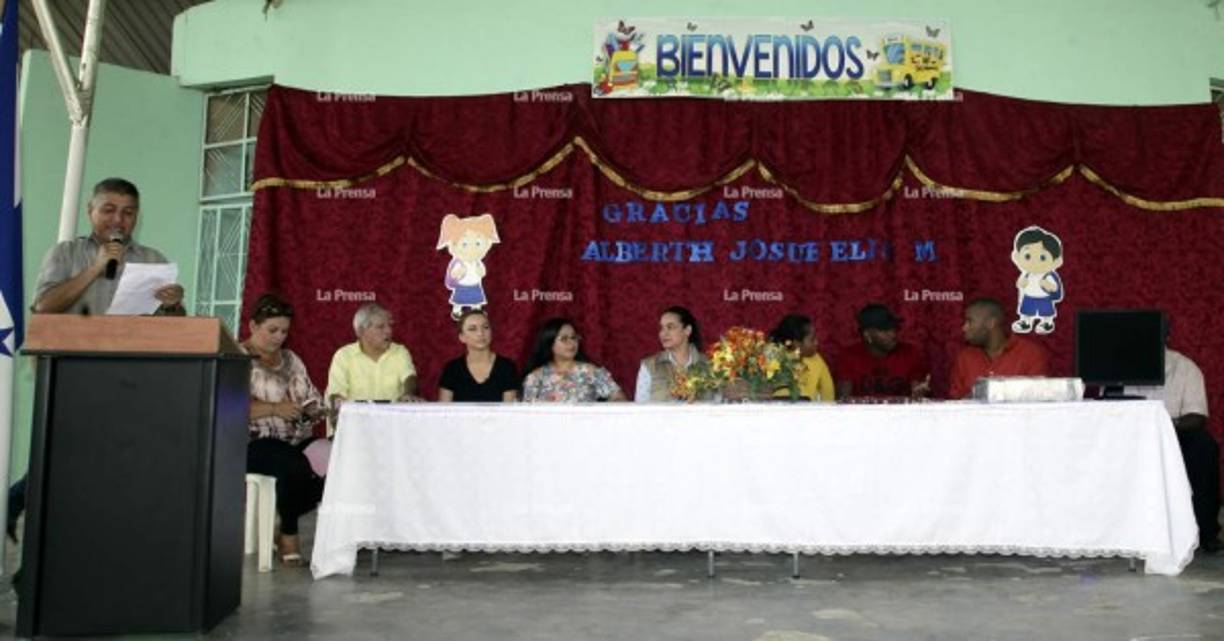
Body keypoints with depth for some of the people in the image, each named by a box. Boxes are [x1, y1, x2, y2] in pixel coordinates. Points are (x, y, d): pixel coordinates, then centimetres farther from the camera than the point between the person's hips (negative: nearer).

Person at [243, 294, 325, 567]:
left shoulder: (290, 359, 20)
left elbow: (313, 399, 16)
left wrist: (310, 410, -8)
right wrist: (275, 408, -24)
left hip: (297, 440, 6)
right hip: (254, 442, -6)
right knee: (296, 467, -35)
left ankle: (282, 524, -1)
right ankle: (288, 535, -10)